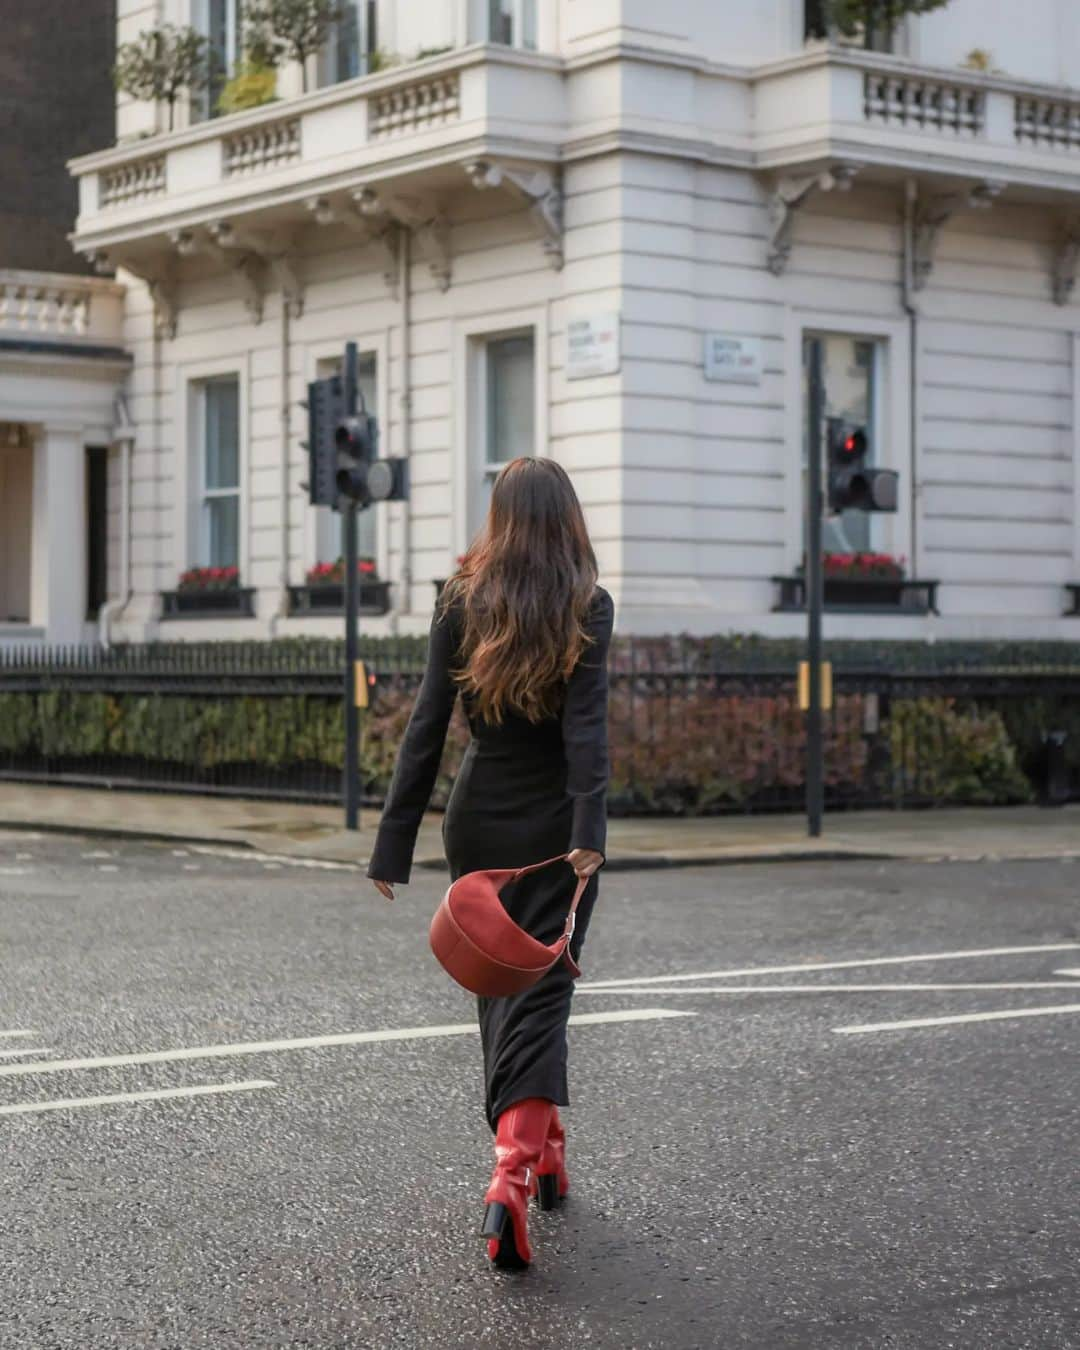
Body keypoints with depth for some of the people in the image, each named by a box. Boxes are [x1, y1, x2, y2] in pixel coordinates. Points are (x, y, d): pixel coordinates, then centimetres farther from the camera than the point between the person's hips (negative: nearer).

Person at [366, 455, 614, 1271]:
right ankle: (512, 1177, -22)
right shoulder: (587, 608, -6)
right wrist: (590, 833, -25)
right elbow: (587, 727, -18)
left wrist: (395, 844, -2)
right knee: (540, 993, -3)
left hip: (478, 822, 3)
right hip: (554, 827, -2)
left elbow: (428, 726, -3)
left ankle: (540, 1150, 31)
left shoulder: (462, 604, 0)